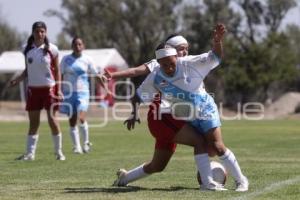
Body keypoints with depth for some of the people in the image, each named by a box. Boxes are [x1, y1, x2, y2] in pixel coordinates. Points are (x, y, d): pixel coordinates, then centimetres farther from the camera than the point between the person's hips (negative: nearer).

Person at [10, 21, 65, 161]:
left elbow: (57, 71, 1)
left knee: (52, 119, -5)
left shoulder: (51, 49, -4)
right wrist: (17, 80, -4)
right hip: (33, 88, 3)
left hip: (49, 88, -3)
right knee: (33, 122, 5)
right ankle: (30, 153, 8)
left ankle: (58, 152, 6)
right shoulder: (27, 49, 5)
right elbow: (27, 70, 13)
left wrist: (59, 90, -7)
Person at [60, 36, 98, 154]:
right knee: (72, 121, 2)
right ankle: (76, 146, 11)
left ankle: (86, 142, 2)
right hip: (69, 93, 1)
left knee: (81, 118, -18)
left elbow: (95, 75, 10)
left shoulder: (87, 59, 3)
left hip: (82, 92, -1)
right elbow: (61, 77, 5)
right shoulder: (66, 59, 3)